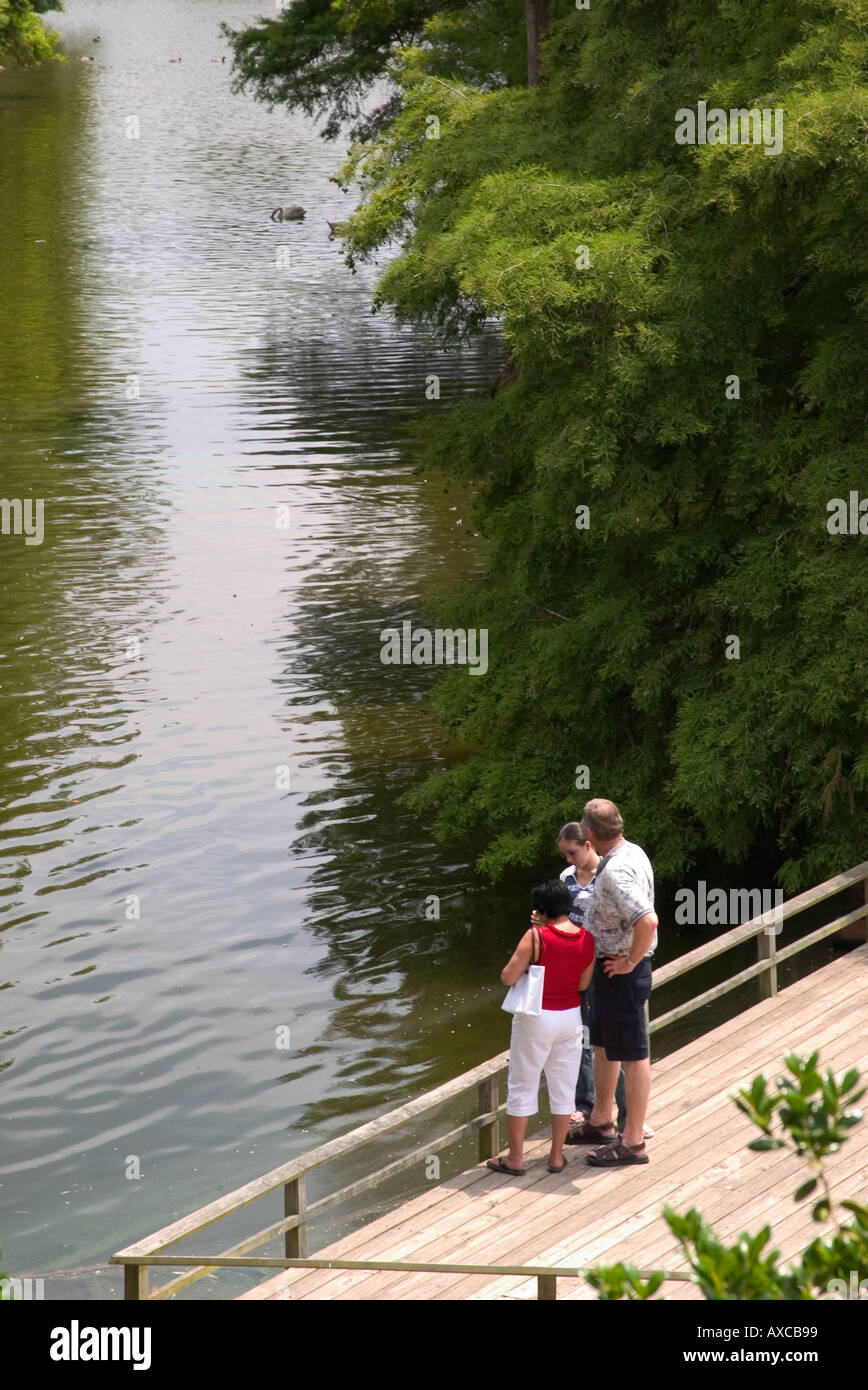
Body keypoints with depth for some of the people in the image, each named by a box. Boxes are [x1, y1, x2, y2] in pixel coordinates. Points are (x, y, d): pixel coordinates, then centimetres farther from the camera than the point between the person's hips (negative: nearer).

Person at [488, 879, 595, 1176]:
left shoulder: (536, 936, -20)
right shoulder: (587, 939, -6)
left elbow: (508, 977, -18)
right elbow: (584, 984, 1)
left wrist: (522, 959, 1)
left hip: (536, 1019, -4)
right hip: (571, 1018, 4)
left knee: (522, 1087, 9)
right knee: (563, 1088, 15)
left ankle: (515, 1158, 15)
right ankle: (557, 1156, 21)